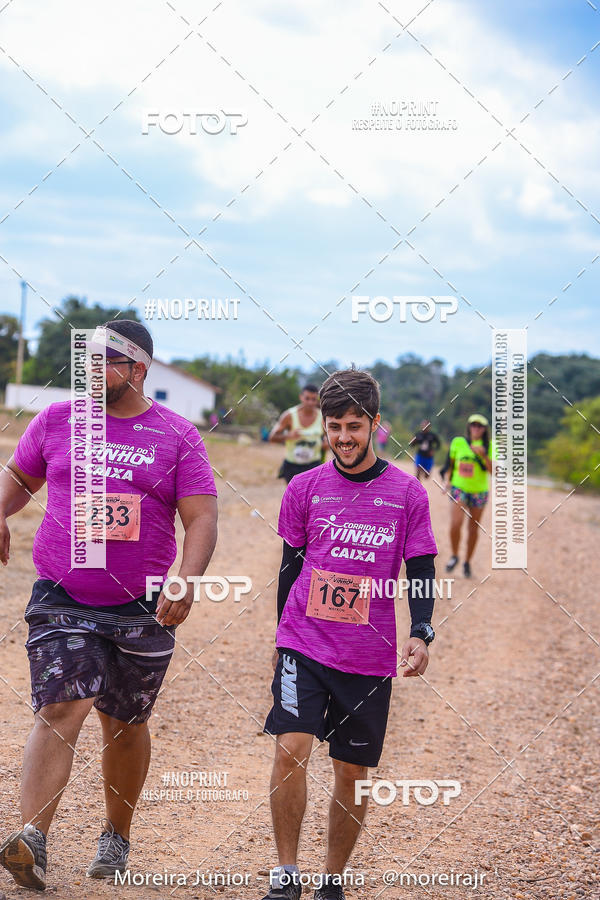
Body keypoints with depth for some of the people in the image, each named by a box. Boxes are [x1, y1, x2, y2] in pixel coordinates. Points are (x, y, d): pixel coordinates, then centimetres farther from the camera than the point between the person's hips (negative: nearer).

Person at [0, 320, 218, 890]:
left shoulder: (177, 436, 0)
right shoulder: (57, 420, 6)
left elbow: (201, 518, -5)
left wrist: (186, 582, -20)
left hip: (143, 608, 0)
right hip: (61, 601, 0)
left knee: (125, 724, 13)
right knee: (59, 711, -16)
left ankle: (116, 836, 31)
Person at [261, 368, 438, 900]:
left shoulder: (407, 493, 0)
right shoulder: (304, 488, 4)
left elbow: (421, 572, 3)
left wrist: (421, 635, -12)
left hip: (370, 656, 0)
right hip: (304, 643, 0)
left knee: (353, 772, 6)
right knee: (291, 748, -15)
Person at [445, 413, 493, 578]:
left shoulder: (489, 447, -1)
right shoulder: (458, 442, 0)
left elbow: (493, 471, -8)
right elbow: (451, 463, 12)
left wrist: (484, 456, -21)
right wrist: (448, 481, 6)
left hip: (479, 491, 1)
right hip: (459, 489, -1)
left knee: (473, 529, 7)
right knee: (455, 524, -17)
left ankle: (467, 561, 24)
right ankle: (454, 556, 7)